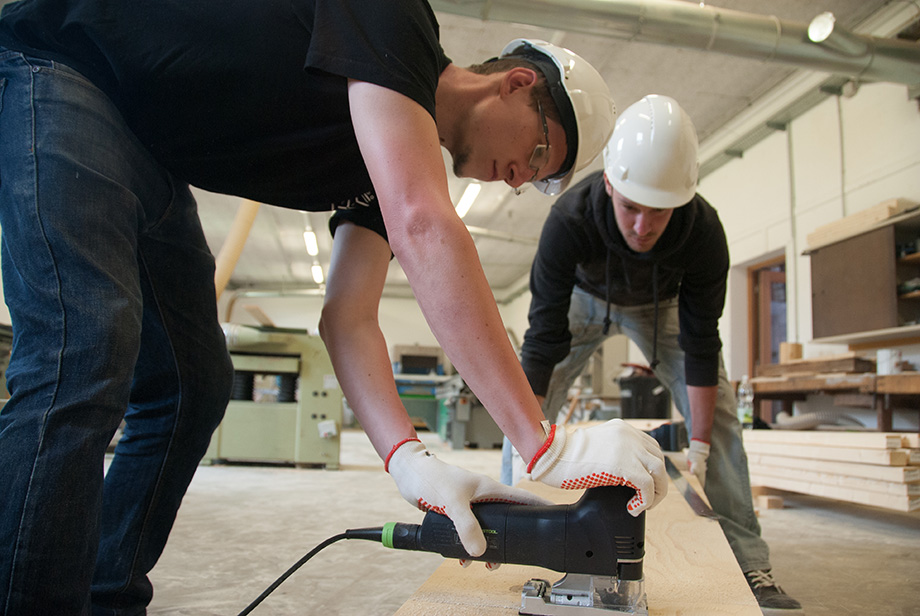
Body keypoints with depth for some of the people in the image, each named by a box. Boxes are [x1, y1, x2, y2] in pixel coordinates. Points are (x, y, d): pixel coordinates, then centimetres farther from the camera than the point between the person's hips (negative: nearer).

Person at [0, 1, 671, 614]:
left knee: (193, 386, 3)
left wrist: (410, 458, -22)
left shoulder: (395, 156, 2)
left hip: (148, 162, 8)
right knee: (86, 359, -25)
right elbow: (423, 228, -39)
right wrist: (544, 442, -39)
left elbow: (349, 320, -7)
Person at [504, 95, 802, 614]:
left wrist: (699, 449, -24)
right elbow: (544, 340, -35)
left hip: (663, 304, 1)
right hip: (584, 298, 0)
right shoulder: (569, 220, -40)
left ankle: (748, 566, -3)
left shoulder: (705, 231, -35)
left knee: (719, 410, -12)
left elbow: (701, 345, -25)